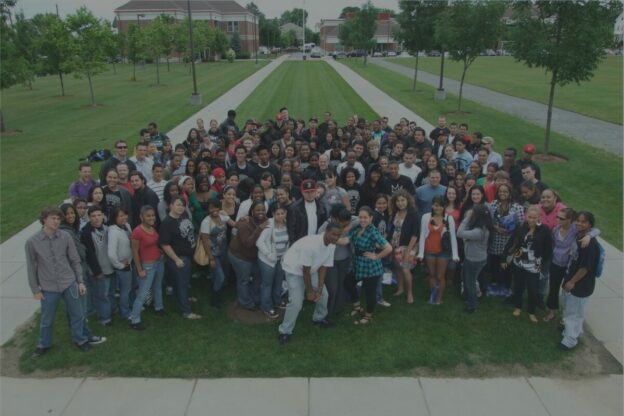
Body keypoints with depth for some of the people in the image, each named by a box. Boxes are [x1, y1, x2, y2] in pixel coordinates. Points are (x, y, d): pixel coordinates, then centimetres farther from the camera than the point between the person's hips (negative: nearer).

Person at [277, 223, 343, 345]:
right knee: (296, 302, -16)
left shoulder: (332, 246, -14)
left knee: (323, 294, 9)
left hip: (312, 269, 7)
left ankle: (319, 318, 37)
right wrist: (309, 291, -18)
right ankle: (284, 331, 2)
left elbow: (323, 267, -7)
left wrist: (319, 289, -11)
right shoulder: (311, 244, -37)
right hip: (294, 269, -7)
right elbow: (305, 270, -28)